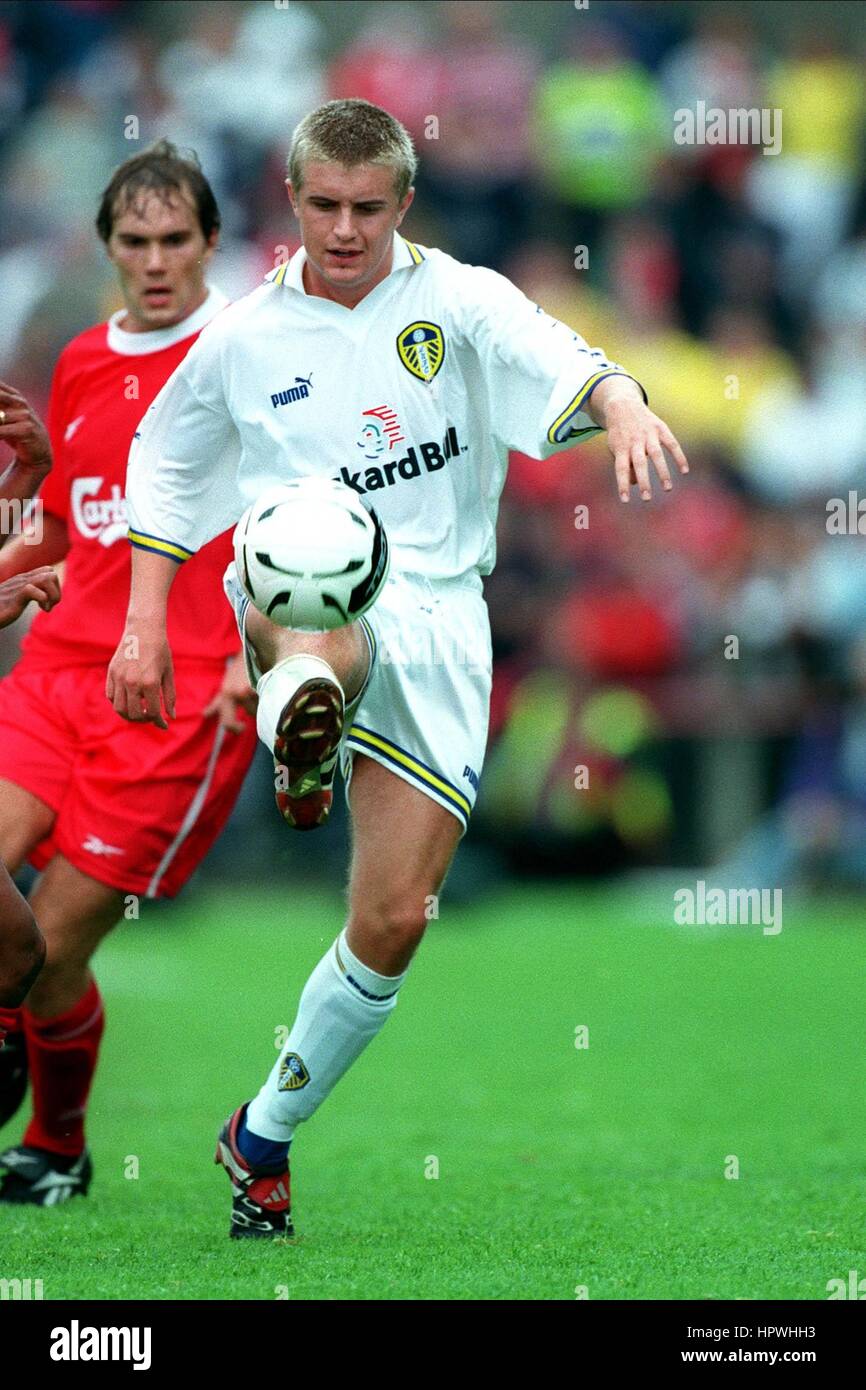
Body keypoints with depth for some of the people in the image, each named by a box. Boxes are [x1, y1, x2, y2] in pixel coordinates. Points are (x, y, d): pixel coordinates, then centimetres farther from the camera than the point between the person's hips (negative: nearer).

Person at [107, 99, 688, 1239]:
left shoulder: (457, 301, 1)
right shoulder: (245, 338, 7)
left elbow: (559, 362, -18)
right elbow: (163, 465, 20)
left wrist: (622, 404, -41)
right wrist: (146, 626, 12)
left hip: (437, 620, -1)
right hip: (296, 595, 1)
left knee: (394, 924, 0)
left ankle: (265, 1136, 16)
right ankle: (304, 715, -73)